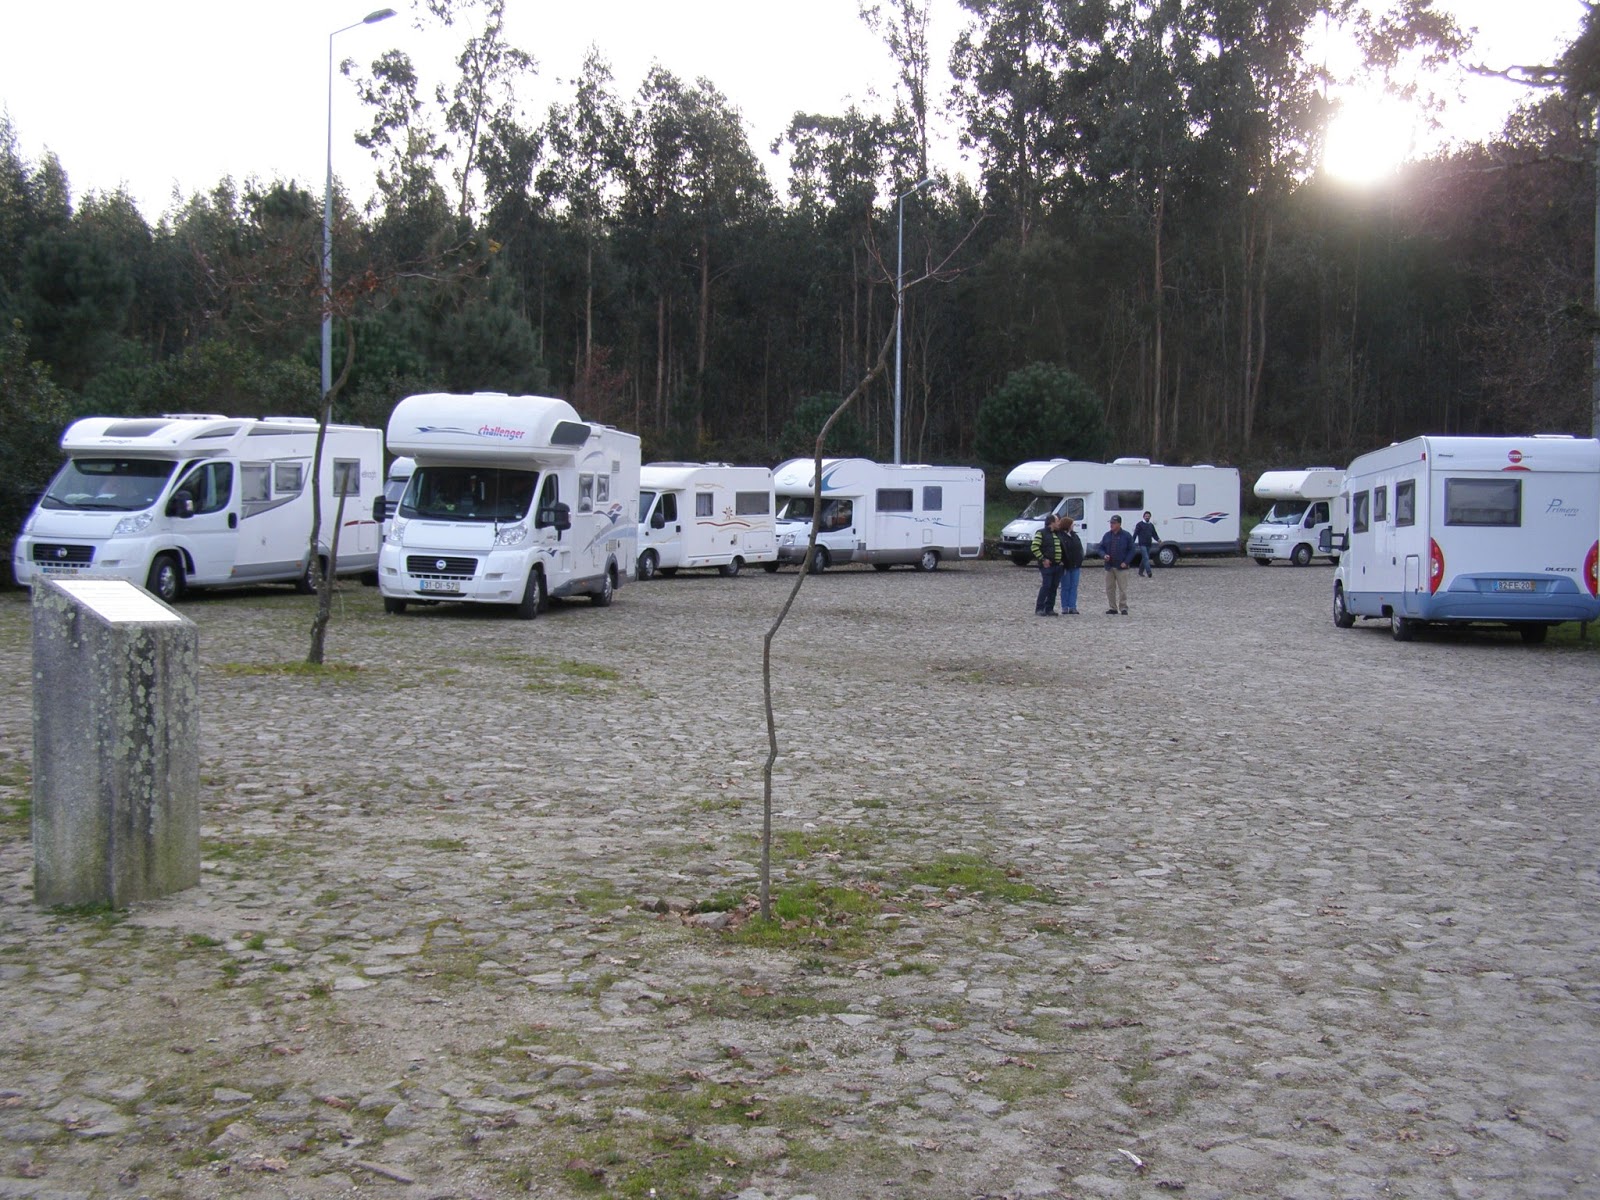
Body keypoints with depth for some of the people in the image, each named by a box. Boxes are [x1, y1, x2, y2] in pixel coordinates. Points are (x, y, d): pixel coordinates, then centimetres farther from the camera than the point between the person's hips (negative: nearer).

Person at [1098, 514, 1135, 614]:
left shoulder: (1126, 536, -1)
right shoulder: (1107, 535, 10)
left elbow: (1131, 550, -1)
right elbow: (1101, 548, 14)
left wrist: (1126, 562, -11)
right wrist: (1104, 555, -8)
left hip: (1121, 567, -4)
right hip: (1109, 567, 4)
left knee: (1122, 589, -3)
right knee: (1110, 589, 5)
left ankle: (1123, 608, 3)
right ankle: (1112, 608, 13)